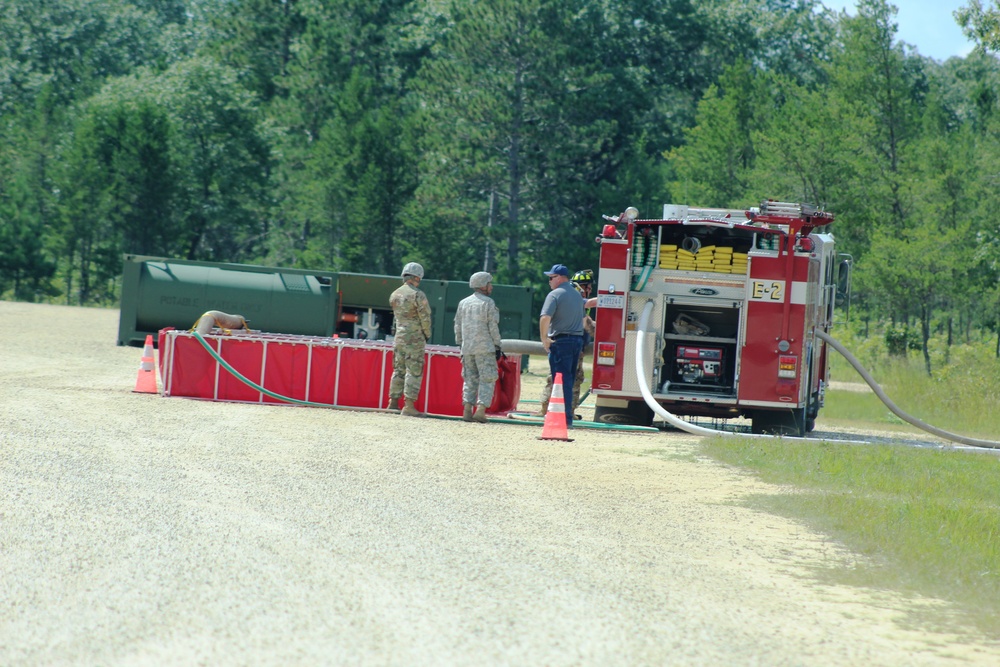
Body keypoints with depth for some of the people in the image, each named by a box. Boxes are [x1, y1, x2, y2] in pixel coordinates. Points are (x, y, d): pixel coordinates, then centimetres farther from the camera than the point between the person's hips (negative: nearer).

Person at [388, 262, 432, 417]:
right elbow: (425, 318, -12)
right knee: (414, 372, -4)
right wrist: (427, 334, 3)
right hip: (414, 338, -7)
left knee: (398, 370, 14)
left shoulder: (394, 295, 8)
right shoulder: (418, 295, -14)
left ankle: (393, 403, 16)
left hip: (398, 338, 7)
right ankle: (409, 406, -9)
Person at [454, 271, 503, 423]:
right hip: (485, 348, -5)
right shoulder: (488, 303, -6)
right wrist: (497, 347, -2)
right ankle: (481, 409, -11)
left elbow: (458, 326, 14)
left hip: (467, 348, 5)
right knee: (487, 379, -1)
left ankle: (467, 410, 1)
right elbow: (493, 327, -8)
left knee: (470, 379, 10)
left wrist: (460, 345, 20)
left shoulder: (463, 303, 12)